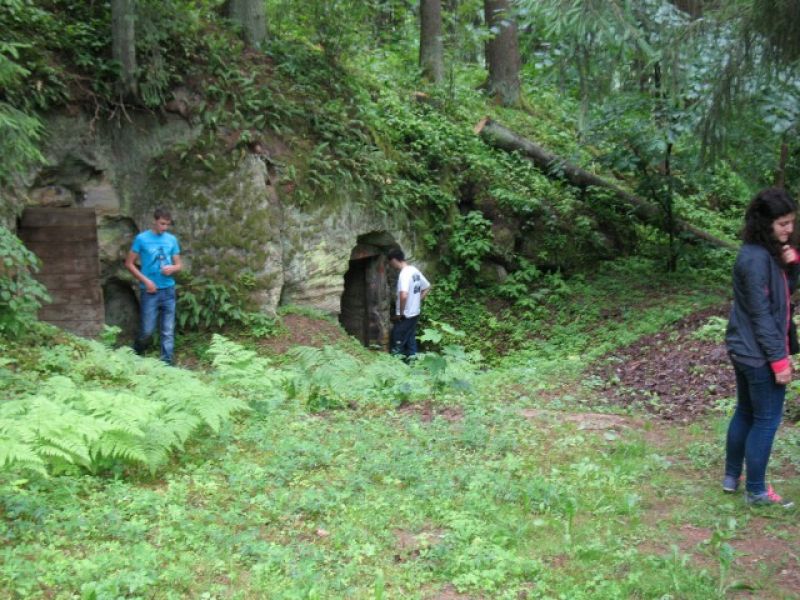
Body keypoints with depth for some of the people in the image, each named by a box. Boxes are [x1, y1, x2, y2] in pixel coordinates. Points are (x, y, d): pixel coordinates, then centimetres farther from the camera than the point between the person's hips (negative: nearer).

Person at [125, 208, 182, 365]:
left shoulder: (172, 239, 7)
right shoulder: (141, 239, -3)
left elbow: (179, 265, 13)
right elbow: (129, 263, -1)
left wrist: (172, 268, -10)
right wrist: (145, 280, -10)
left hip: (168, 290, 3)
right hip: (150, 291, -3)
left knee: (168, 331, 4)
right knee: (147, 330, -1)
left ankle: (167, 363, 10)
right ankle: (134, 357, 24)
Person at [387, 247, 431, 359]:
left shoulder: (404, 274, -22)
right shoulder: (414, 270, 7)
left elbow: (404, 295, -35)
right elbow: (427, 287, 18)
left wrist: (400, 313, -22)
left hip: (405, 315, -9)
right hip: (415, 313, 9)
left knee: (397, 343, 1)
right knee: (410, 340, 16)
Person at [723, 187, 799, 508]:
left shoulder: (770, 252, 7)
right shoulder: (757, 258, -22)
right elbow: (760, 314, -22)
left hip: (745, 350, 10)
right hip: (759, 354, -10)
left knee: (745, 413, 19)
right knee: (766, 420, 2)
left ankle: (732, 476, 32)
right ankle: (756, 491, 14)